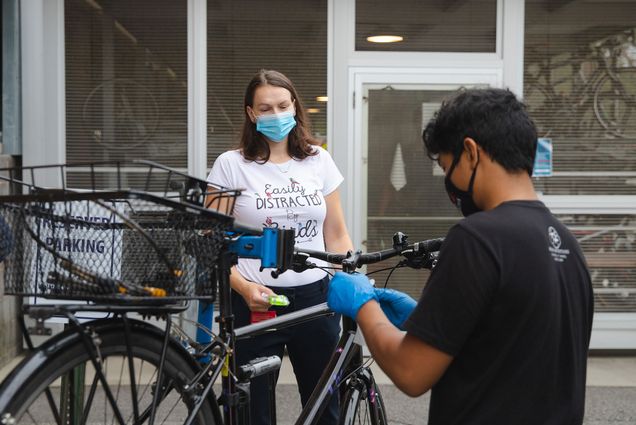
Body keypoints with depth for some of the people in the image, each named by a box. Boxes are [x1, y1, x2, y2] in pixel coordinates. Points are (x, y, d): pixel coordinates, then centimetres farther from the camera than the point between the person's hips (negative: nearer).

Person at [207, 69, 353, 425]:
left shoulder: (319, 160, 6)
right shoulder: (231, 165, -2)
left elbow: (337, 236, 10)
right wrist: (244, 287, -17)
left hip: (315, 298, 2)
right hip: (255, 302, -2)